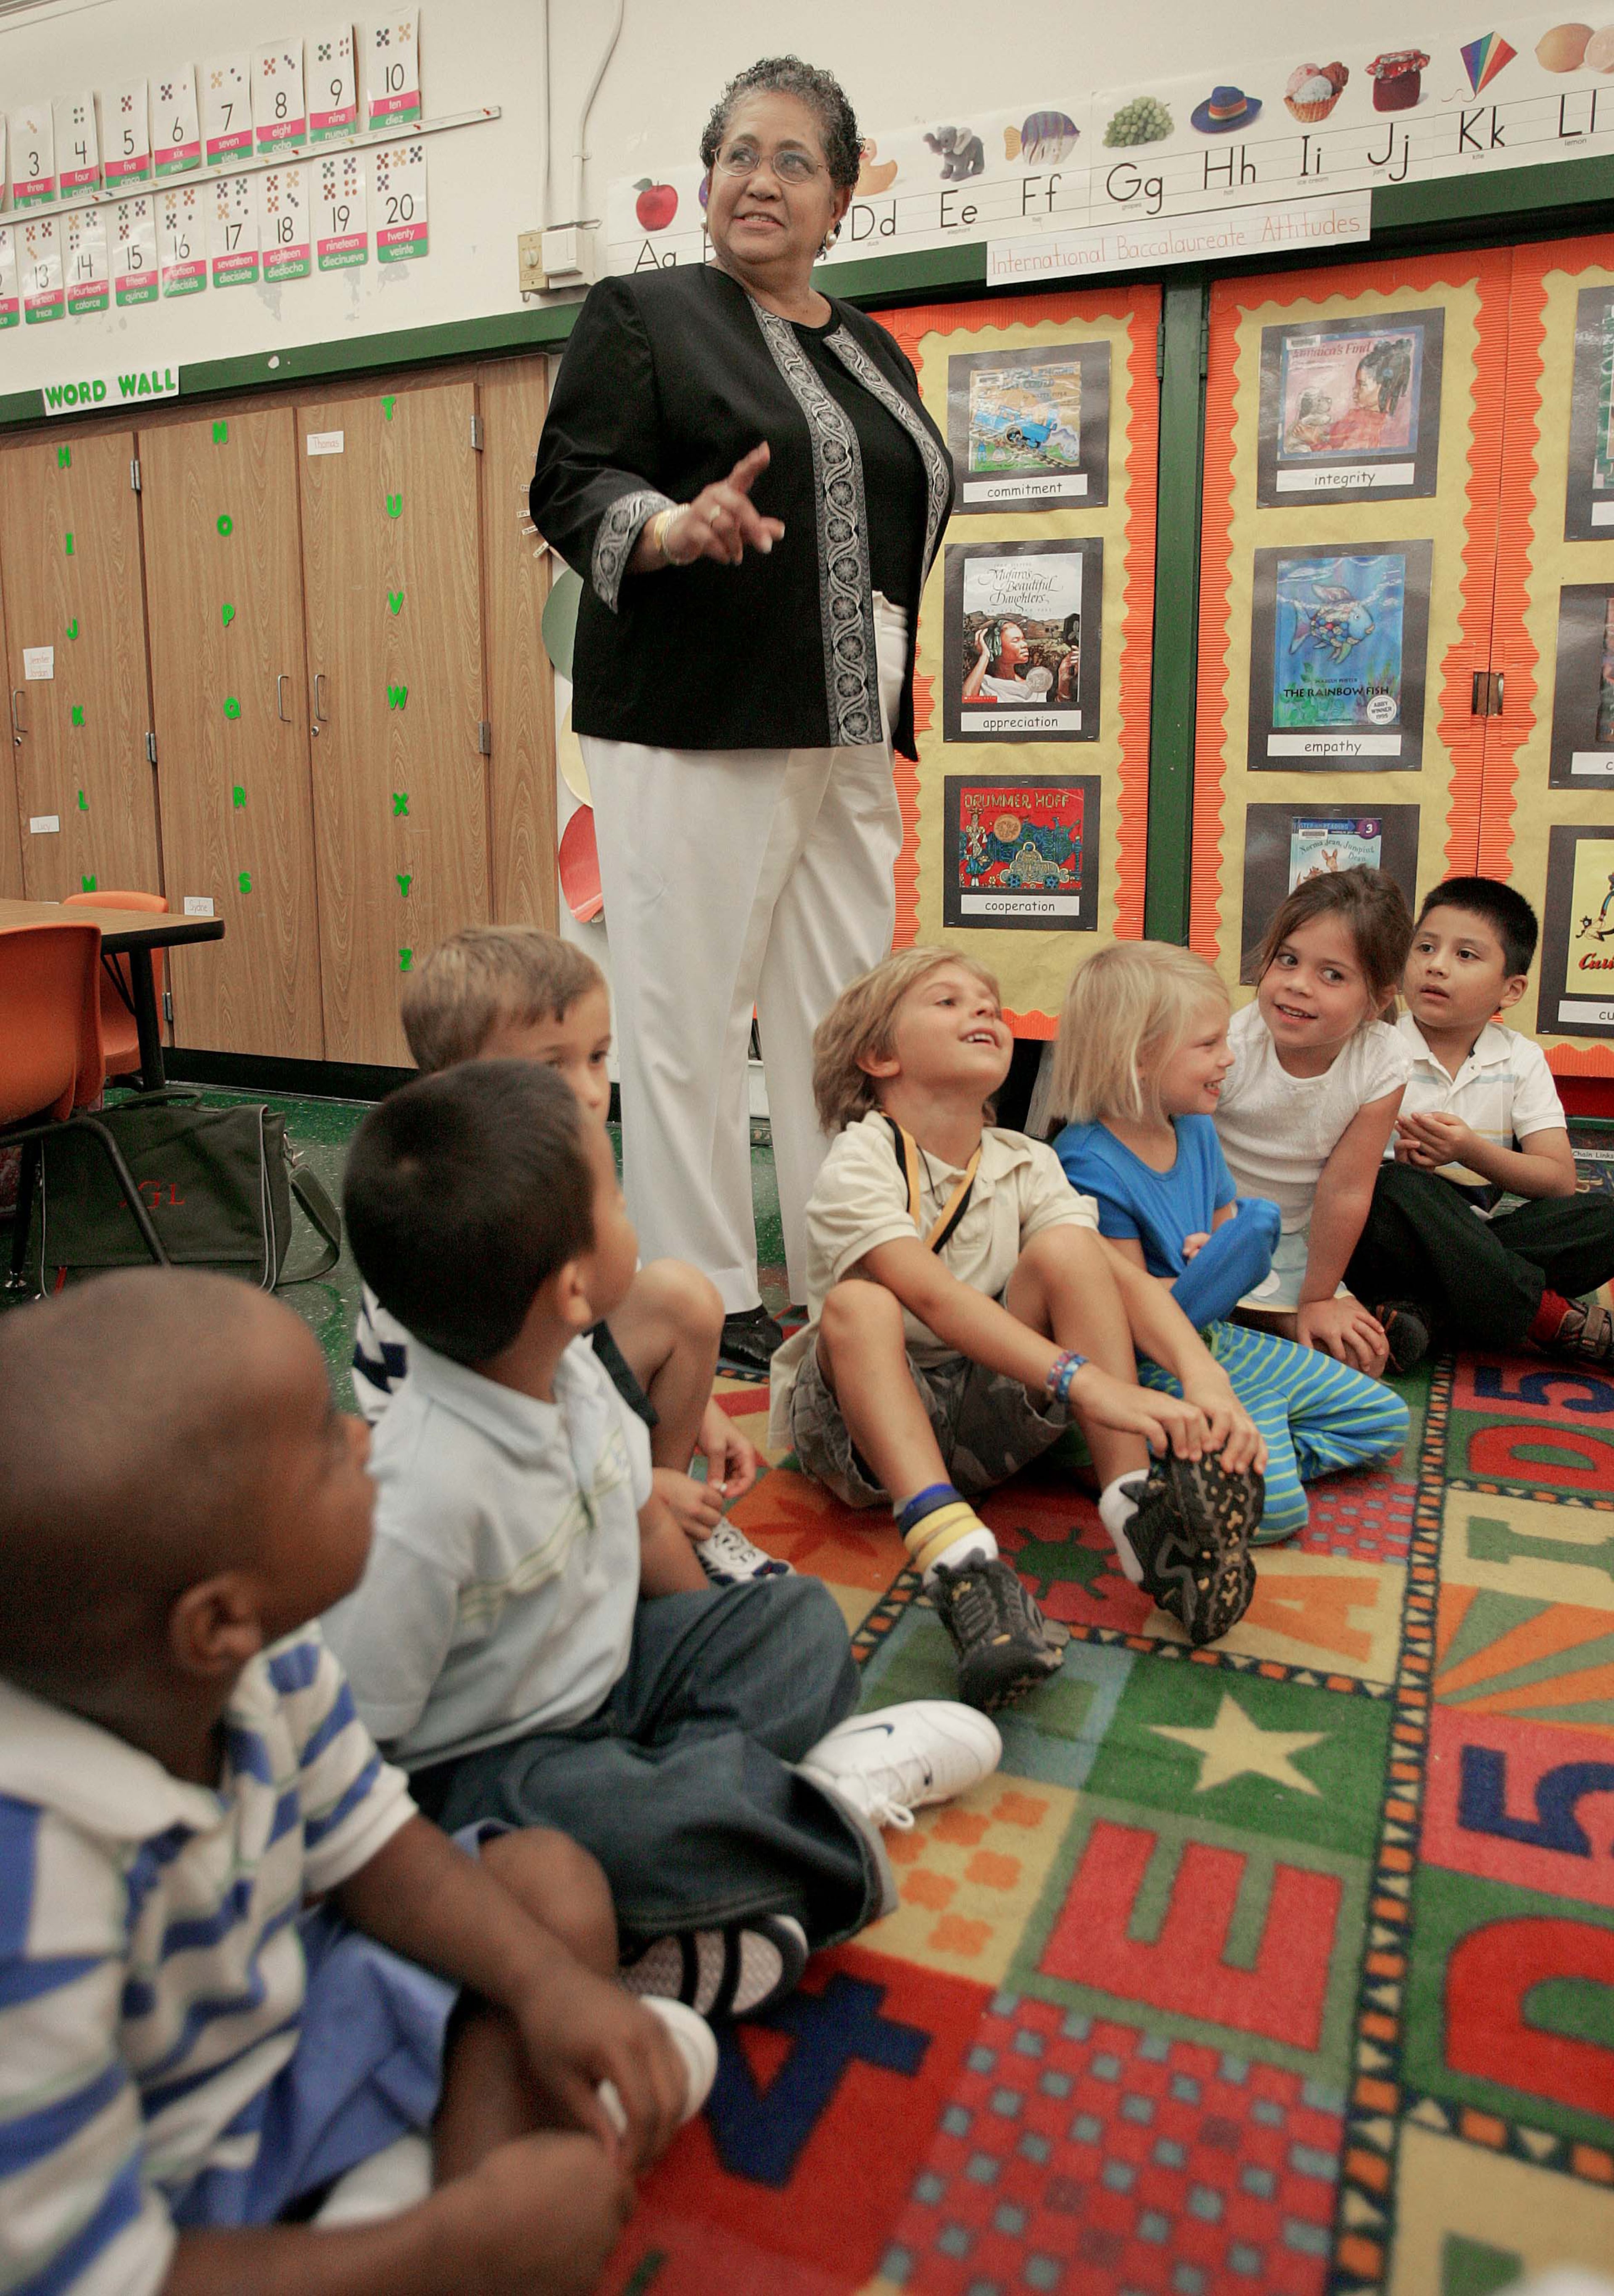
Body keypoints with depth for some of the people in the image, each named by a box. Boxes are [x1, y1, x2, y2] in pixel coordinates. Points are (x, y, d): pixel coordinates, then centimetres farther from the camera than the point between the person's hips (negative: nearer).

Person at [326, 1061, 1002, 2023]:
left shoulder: (572, 1372, -8)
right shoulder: (424, 1498, -34)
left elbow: (645, 1519, 10)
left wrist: (720, 1654, 20)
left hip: (609, 1672, 8)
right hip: (483, 1761, -8)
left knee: (801, 1617, 7)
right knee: (615, 1828, -36)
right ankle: (828, 1807, -10)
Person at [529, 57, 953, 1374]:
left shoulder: (873, 353, 22)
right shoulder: (642, 316, 4)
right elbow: (571, 489, -6)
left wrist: (891, 684, 17)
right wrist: (674, 528, -26)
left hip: (847, 742, 7)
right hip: (693, 733, -6)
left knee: (844, 1017, 7)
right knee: (691, 1018, -5)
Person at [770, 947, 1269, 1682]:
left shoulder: (1025, 1164, 2)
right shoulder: (858, 1164, -14)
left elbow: (1120, 1275, -13)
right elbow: (934, 1297, -30)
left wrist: (1204, 1376, -33)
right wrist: (1086, 1383, -42)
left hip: (986, 1422, 4)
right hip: (866, 1418, -3)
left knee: (1066, 1247, -17)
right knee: (858, 1306, -34)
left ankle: (1141, 1513, -28)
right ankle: (956, 1560, -50)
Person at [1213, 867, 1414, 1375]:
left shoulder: (1382, 1065, -19)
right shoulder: (1230, 1047, -25)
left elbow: (1344, 1190, -13)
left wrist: (1317, 1300, -7)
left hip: (1290, 1239, 3)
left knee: (1362, 1355, -5)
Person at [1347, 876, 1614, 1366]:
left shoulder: (1520, 1061, 6)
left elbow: (1560, 1181, -2)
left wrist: (1473, 1152, -19)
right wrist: (1395, 1158, -26)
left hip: (1476, 1241, 3)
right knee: (1398, 1188, -35)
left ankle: (1423, 1310, -29)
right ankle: (1551, 1319, -24)